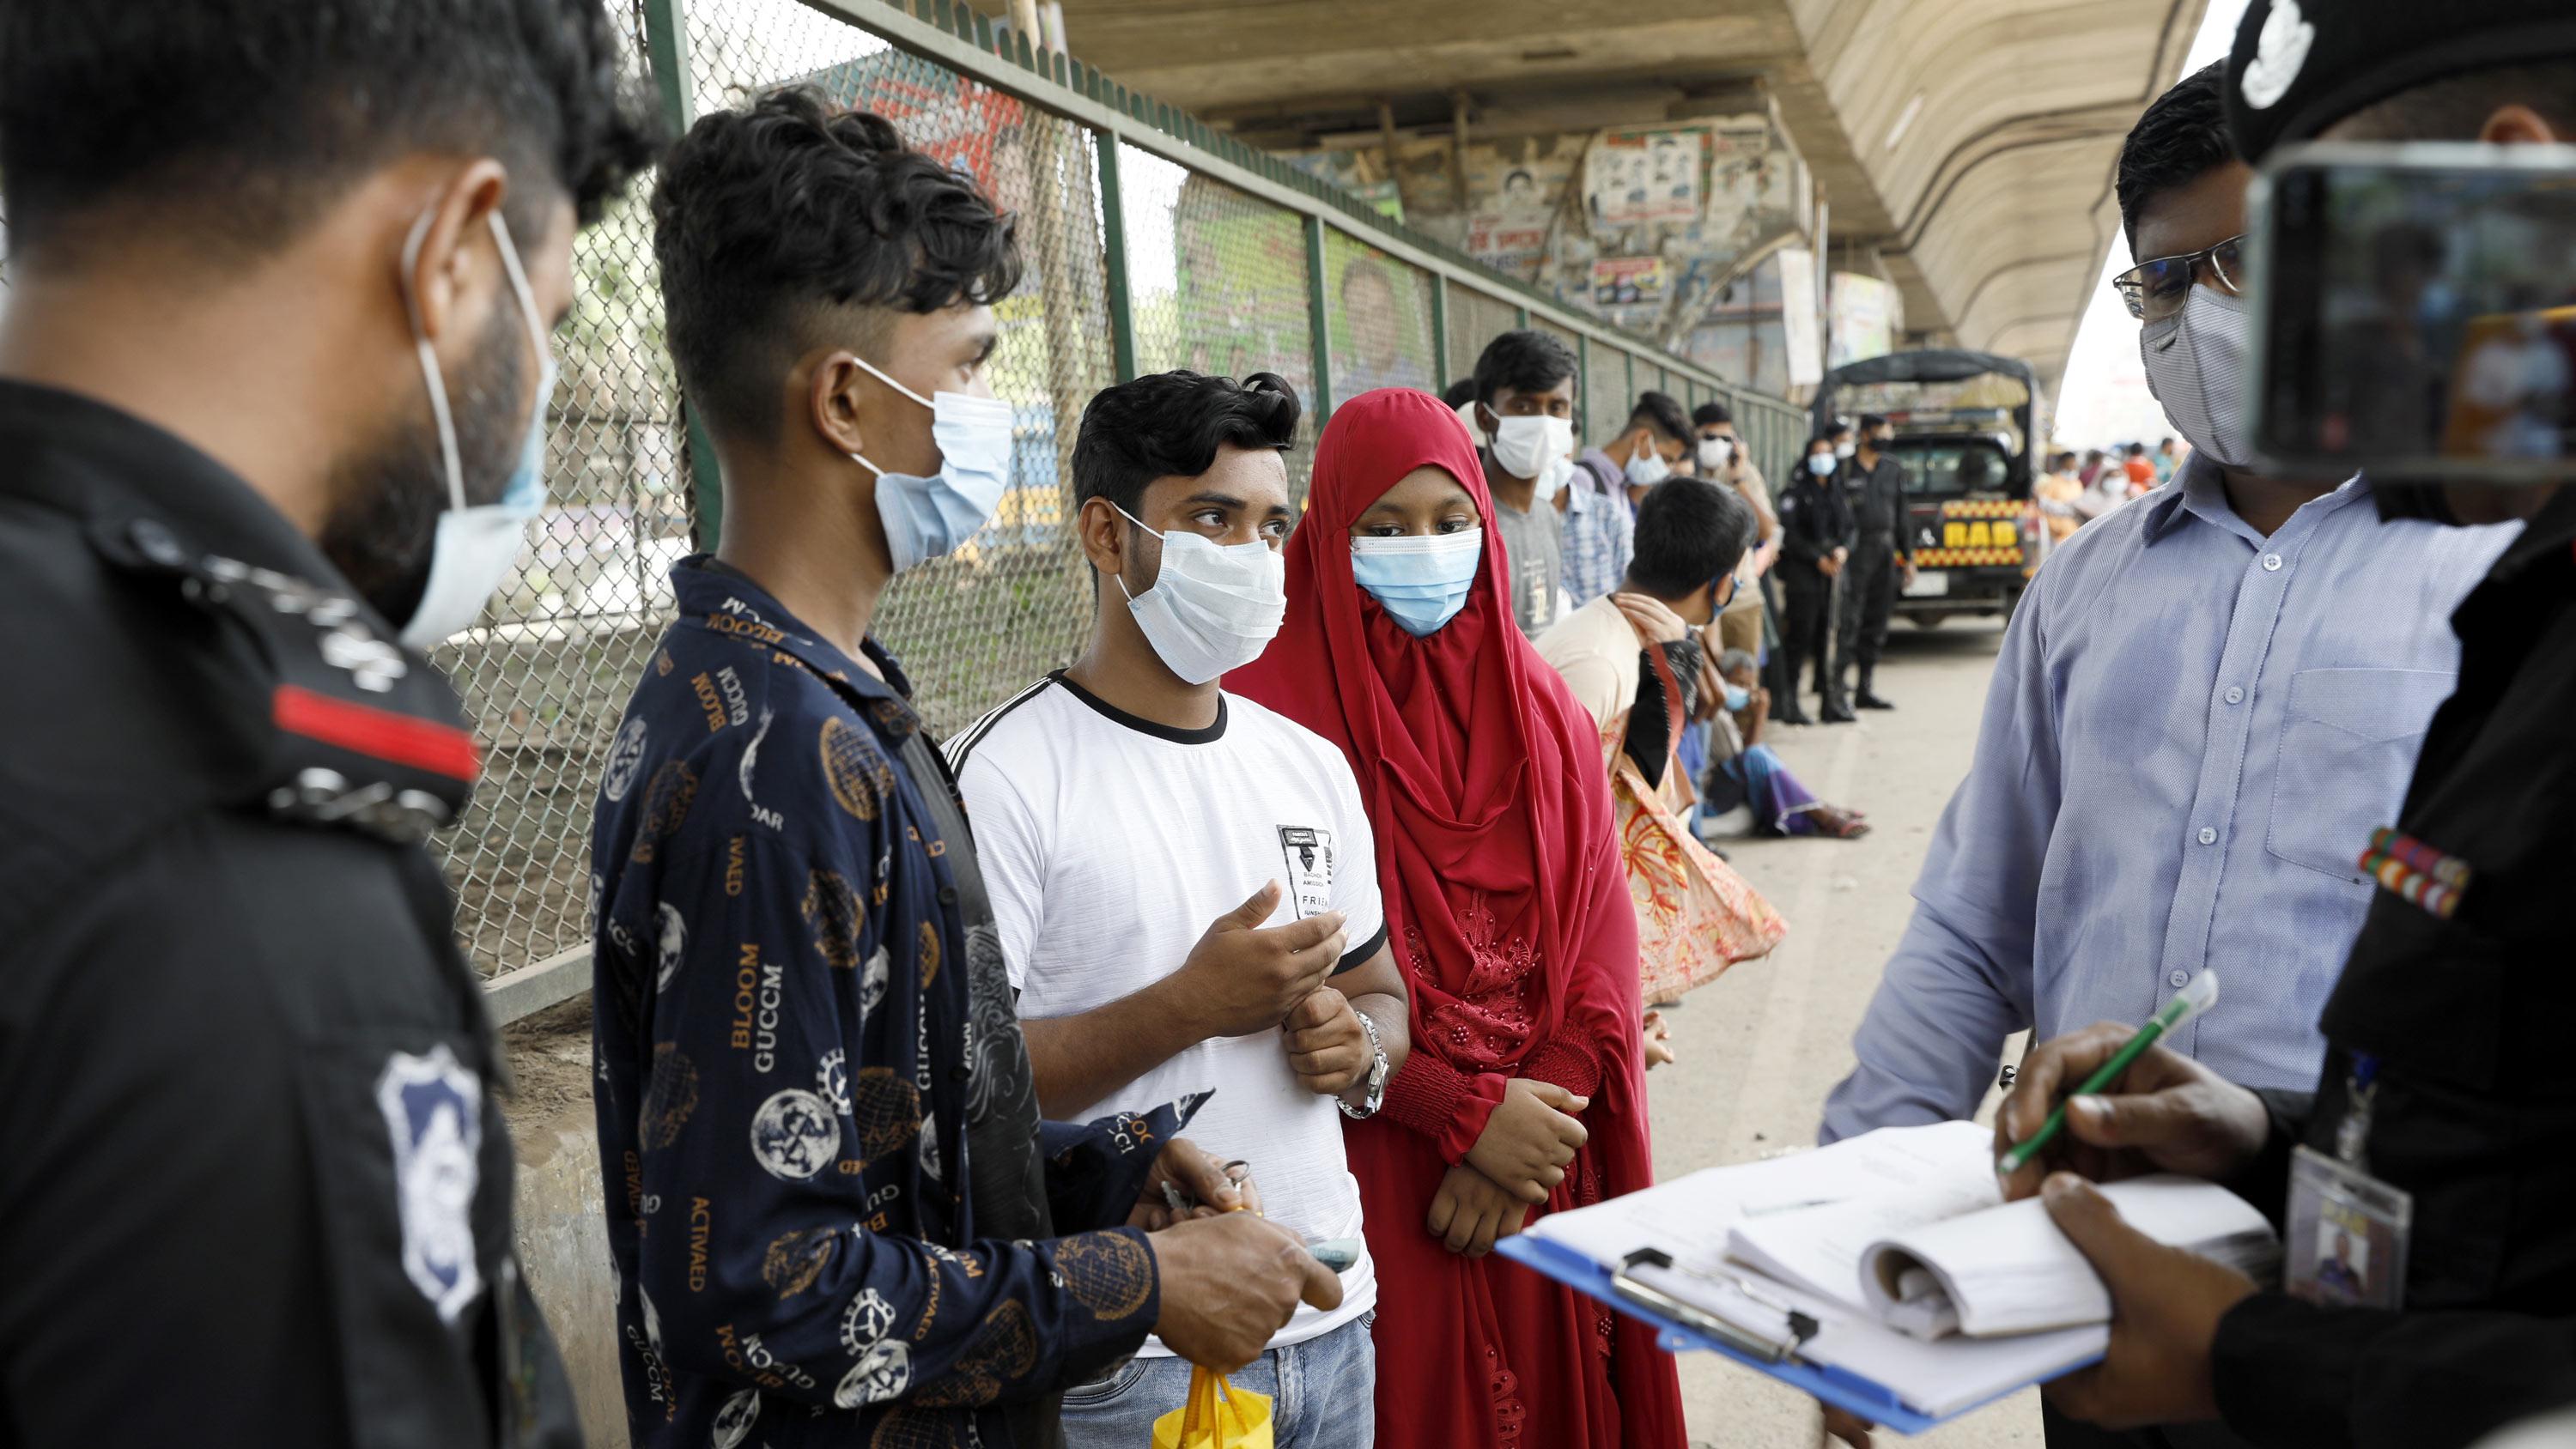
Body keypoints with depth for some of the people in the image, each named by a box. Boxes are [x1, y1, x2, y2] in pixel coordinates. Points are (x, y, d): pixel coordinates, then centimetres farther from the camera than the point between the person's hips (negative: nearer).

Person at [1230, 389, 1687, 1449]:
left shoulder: (1541, 707, 8)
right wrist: (1467, 1111, -14)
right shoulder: (1276, 705, -9)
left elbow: (1599, 938, 2)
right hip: (1378, 1175, -4)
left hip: (1543, 1170, 4)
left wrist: (1542, 1105, -11)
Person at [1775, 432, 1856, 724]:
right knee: (1800, 635, -8)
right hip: (1802, 572, -5)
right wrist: (1818, 558, -12)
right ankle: (1788, 700, -3)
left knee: (1828, 637, 4)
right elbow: (1789, 534, -7)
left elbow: (1849, 528, 17)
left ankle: (1831, 702, 7)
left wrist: (1843, 550, -4)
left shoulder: (1839, 493, 16)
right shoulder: (1796, 491, -1)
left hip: (1833, 572, 5)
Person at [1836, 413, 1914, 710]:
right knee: (1849, 621, -11)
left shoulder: (1893, 469, 13)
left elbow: (1901, 515, 18)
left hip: (1885, 552, 7)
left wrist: (1907, 556, 15)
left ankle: (1865, 690, 17)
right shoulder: (1845, 469, -6)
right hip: (1854, 551, -7)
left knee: (1876, 623, 9)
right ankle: (1836, 688, -9)